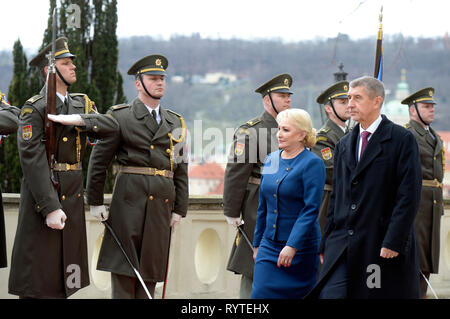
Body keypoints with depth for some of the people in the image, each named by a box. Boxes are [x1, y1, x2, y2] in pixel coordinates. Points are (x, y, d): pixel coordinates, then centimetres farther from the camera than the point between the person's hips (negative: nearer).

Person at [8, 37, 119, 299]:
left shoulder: (82, 104, 14)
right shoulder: (34, 108, -9)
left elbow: (111, 126, -2)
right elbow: (32, 159, -17)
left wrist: (77, 119, -19)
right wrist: (50, 207, -23)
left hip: (73, 196, 7)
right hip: (43, 193, -7)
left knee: (65, 276, 10)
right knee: (38, 274, -4)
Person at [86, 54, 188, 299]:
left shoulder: (175, 123, 16)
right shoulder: (119, 116, 2)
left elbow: (181, 168, 15)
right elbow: (99, 160, 1)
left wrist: (180, 208, 8)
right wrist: (95, 202, -3)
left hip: (162, 203, 4)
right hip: (129, 199, -4)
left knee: (150, 271, 5)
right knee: (123, 269, -4)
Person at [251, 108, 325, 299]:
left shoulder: (312, 164, -11)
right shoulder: (271, 160, 10)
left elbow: (311, 210, -17)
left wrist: (292, 246, -23)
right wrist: (257, 244, 17)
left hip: (300, 248, -5)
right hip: (269, 245, 6)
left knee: (299, 295, 4)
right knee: (261, 293, -5)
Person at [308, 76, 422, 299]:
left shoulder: (402, 140, -4)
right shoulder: (343, 145, 16)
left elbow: (409, 195, -10)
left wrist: (393, 241, -16)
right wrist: (326, 242, 12)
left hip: (382, 245, -5)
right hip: (342, 245, 5)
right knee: (328, 295, -6)